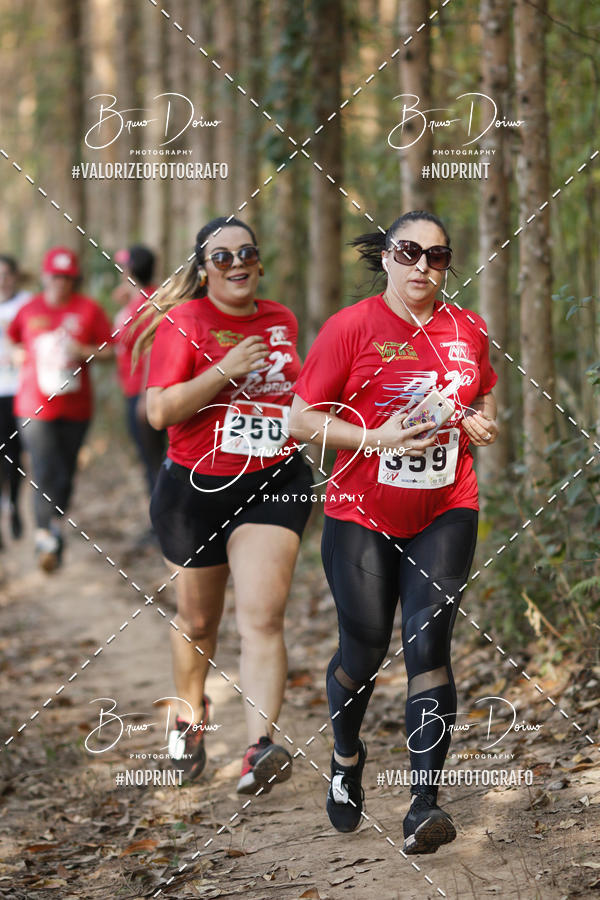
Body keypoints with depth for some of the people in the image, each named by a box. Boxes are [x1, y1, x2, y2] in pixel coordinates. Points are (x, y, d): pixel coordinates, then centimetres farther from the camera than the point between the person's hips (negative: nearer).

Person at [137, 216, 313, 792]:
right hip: (196, 486, -2)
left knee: (262, 618, -15)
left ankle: (261, 747, -25)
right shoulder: (182, 323, -7)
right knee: (198, 621, 14)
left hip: (273, 485, 2)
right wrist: (226, 369, -22)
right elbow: (160, 411, -17)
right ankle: (189, 713, 42)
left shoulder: (281, 321, 9)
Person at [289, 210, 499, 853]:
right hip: (361, 515, -2)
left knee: (428, 643, -10)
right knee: (364, 649, 3)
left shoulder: (466, 331, 4)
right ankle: (346, 758, 35)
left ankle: (424, 805, -13)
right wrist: (377, 438, -21)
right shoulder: (352, 327, -8)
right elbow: (301, 418, -9)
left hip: (444, 515, 2)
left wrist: (482, 422, -1)